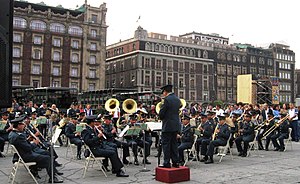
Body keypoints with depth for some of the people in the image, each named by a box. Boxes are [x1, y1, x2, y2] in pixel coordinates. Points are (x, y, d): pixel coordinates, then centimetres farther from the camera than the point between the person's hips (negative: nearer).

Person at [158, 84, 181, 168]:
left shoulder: (167, 99, -14)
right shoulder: (177, 99, 10)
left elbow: (161, 114, -14)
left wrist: (162, 118, 6)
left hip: (168, 126, -8)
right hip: (176, 125, 8)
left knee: (166, 144, 0)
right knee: (174, 144, 14)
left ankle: (166, 163, 3)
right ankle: (176, 162, 17)